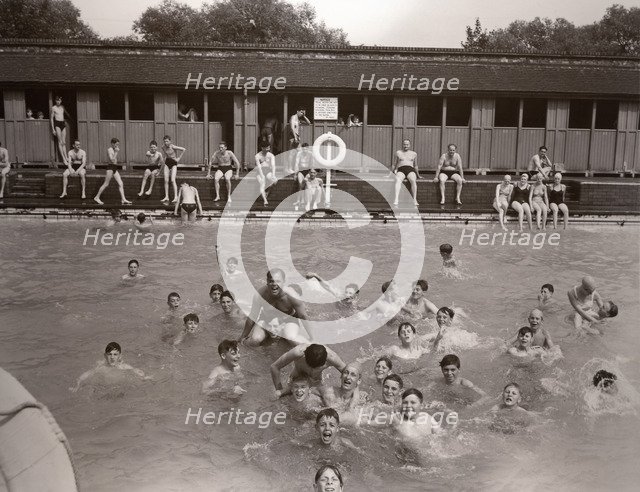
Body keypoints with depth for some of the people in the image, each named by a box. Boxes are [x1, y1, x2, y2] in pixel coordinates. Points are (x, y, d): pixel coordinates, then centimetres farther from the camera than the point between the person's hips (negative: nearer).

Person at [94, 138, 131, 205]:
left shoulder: (114, 150, 17)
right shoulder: (109, 150, -8)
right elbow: (112, 160, -19)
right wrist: (116, 152, -15)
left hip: (115, 168, 8)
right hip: (111, 167, -8)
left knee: (120, 184, -2)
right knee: (106, 184, -3)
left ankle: (123, 200, -6)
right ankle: (97, 197, 8)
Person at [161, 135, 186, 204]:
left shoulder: (173, 147, -17)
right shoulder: (163, 147, 0)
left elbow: (184, 149, -15)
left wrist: (179, 158, -10)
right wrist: (165, 157, 9)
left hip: (173, 163, -5)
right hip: (167, 163, 5)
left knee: (172, 180, -18)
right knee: (166, 180, -5)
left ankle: (176, 197, -20)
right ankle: (166, 197, -4)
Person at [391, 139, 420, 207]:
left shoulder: (414, 154, 21)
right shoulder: (398, 152, 19)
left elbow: (415, 166, 28)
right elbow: (394, 164, 21)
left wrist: (418, 175, 26)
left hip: (410, 170, 1)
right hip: (401, 170, -1)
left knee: (413, 180, -36)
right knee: (398, 180, -37)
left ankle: (415, 200, -39)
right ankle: (396, 199, -53)